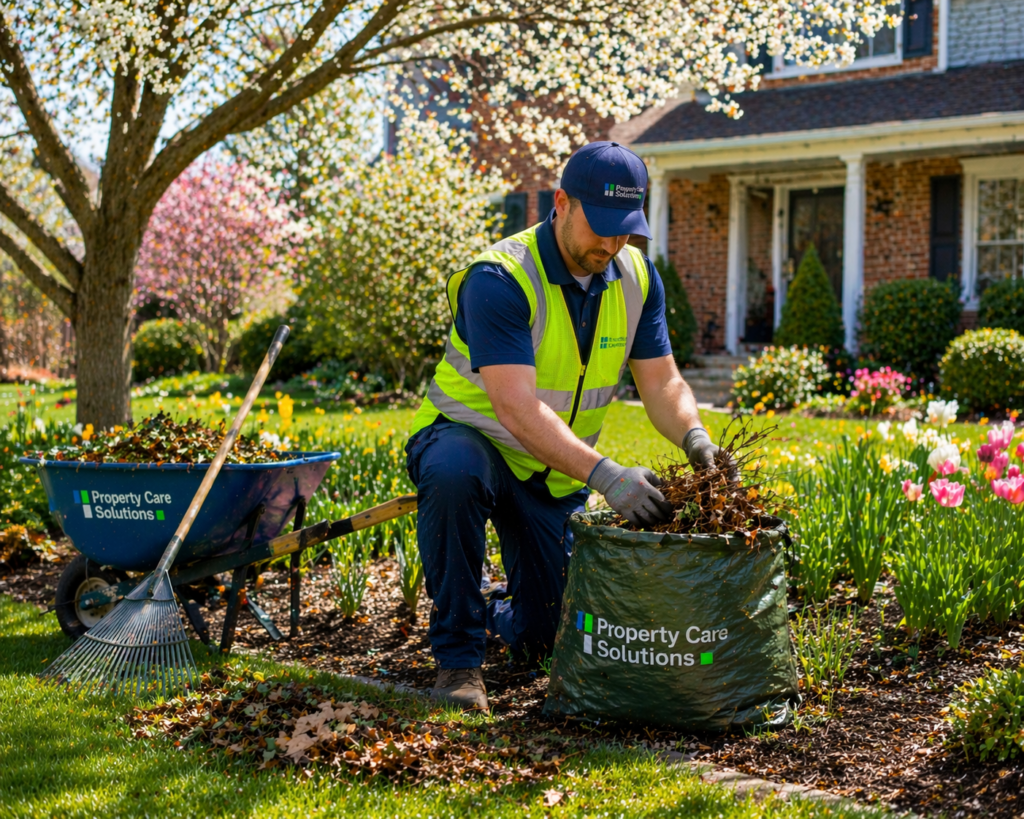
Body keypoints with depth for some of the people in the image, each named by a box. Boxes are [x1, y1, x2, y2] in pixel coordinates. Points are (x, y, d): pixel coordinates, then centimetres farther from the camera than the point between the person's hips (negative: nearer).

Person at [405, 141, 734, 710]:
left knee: (547, 636, 0)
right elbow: (516, 408, -35)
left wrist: (694, 436, -27)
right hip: (472, 437, -5)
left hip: (558, 473, 5)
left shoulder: (636, 277, -5)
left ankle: (498, 611, 39)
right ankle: (459, 655, -25)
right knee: (454, 474, -43)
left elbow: (661, 381, -5)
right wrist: (605, 475, -45)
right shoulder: (499, 279, -27)